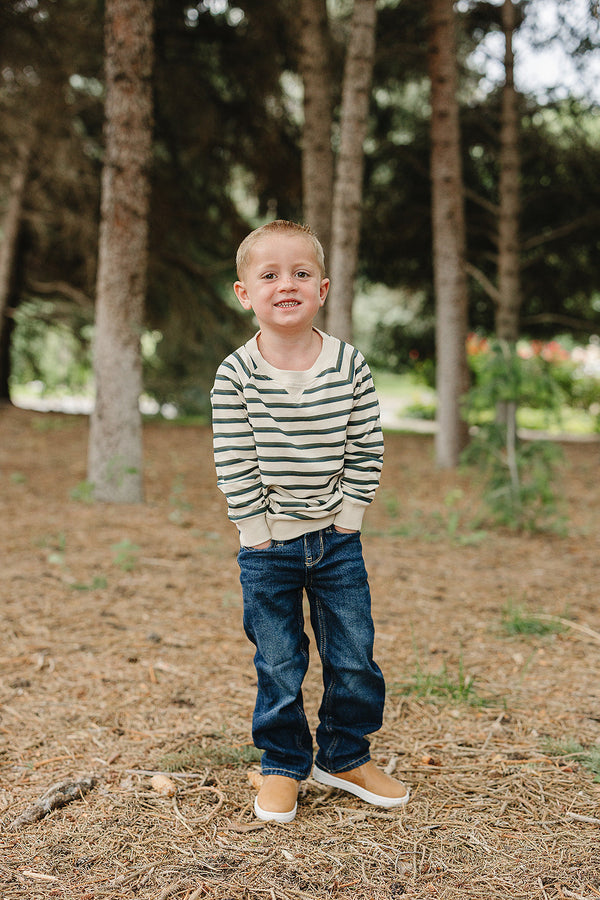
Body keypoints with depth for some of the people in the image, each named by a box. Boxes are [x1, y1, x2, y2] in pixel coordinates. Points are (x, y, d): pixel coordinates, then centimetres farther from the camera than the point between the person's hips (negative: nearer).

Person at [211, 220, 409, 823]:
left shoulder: (350, 365, -5)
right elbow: (234, 464, -9)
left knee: (354, 658, 9)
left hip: (337, 540, 2)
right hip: (267, 547, -2)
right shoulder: (236, 374, -10)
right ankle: (283, 765, 26)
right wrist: (258, 532, -10)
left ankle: (344, 757, 30)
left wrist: (346, 518, -5)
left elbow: (366, 451, -1)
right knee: (278, 667, 6)